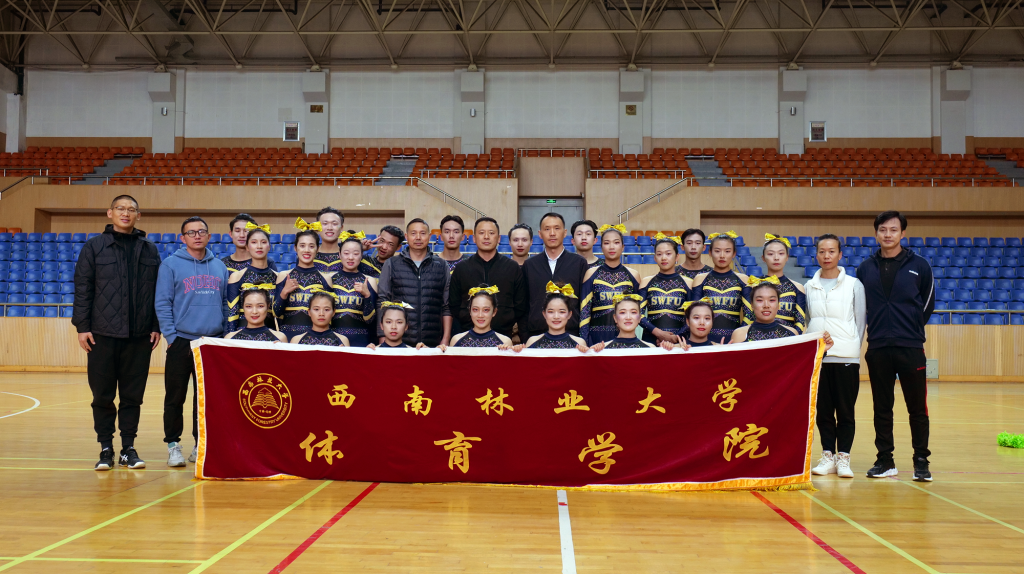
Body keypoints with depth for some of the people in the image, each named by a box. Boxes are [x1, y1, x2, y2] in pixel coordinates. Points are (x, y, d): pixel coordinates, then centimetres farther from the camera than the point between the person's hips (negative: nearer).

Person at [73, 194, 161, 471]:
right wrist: (82, 326, -5)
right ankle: (106, 449, 14)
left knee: (133, 395, 5)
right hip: (103, 334, -1)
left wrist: (157, 326, 3)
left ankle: (128, 448, 14)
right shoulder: (94, 247, 5)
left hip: (140, 335, 1)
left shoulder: (150, 251, 11)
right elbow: (82, 288, 1)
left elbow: (157, 292, 9)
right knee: (103, 395, 3)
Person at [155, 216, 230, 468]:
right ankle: (173, 445, 14)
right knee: (175, 397, 3)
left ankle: (202, 445, 18)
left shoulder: (220, 267, 12)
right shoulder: (171, 265, -1)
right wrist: (171, 336, -11)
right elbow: (162, 303, -4)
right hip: (182, 342, -3)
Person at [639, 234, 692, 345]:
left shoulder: (687, 283, 6)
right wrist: (658, 332, -13)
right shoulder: (647, 282, 7)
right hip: (651, 339, 0)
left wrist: (677, 337, -12)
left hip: (679, 340, 0)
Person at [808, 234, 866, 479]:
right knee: (823, 410, 6)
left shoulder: (854, 285, 3)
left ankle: (843, 457, 9)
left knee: (845, 411, 1)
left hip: (846, 357, -2)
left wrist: (854, 349, 0)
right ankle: (828, 456, 14)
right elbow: (805, 321, 12)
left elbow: (860, 321, 4)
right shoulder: (809, 287, 9)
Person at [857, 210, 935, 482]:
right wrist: (879, 328, 9)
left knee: (917, 408, 1)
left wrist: (911, 327, 8)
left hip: (911, 347, -2)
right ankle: (885, 460, 17)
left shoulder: (919, 266, 1)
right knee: (882, 408, 8)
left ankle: (921, 461, 12)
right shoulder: (865, 268, 6)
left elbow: (928, 304, 10)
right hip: (877, 349, 2)